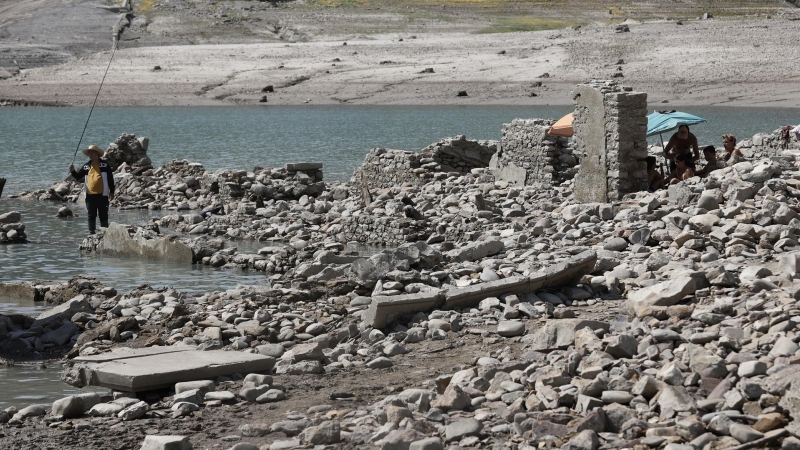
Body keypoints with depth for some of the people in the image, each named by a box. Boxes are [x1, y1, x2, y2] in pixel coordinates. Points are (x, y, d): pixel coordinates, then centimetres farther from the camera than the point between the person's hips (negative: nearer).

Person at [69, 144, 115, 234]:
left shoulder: (104, 165, 1)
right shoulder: (86, 166, 10)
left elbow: (110, 179, 2)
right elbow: (78, 177, 13)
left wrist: (111, 192, -2)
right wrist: (73, 171, -7)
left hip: (102, 195, -3)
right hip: (90, 195, 3)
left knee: (103, 216, 3)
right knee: (91, 216, 8)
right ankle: (91, 233, 13)